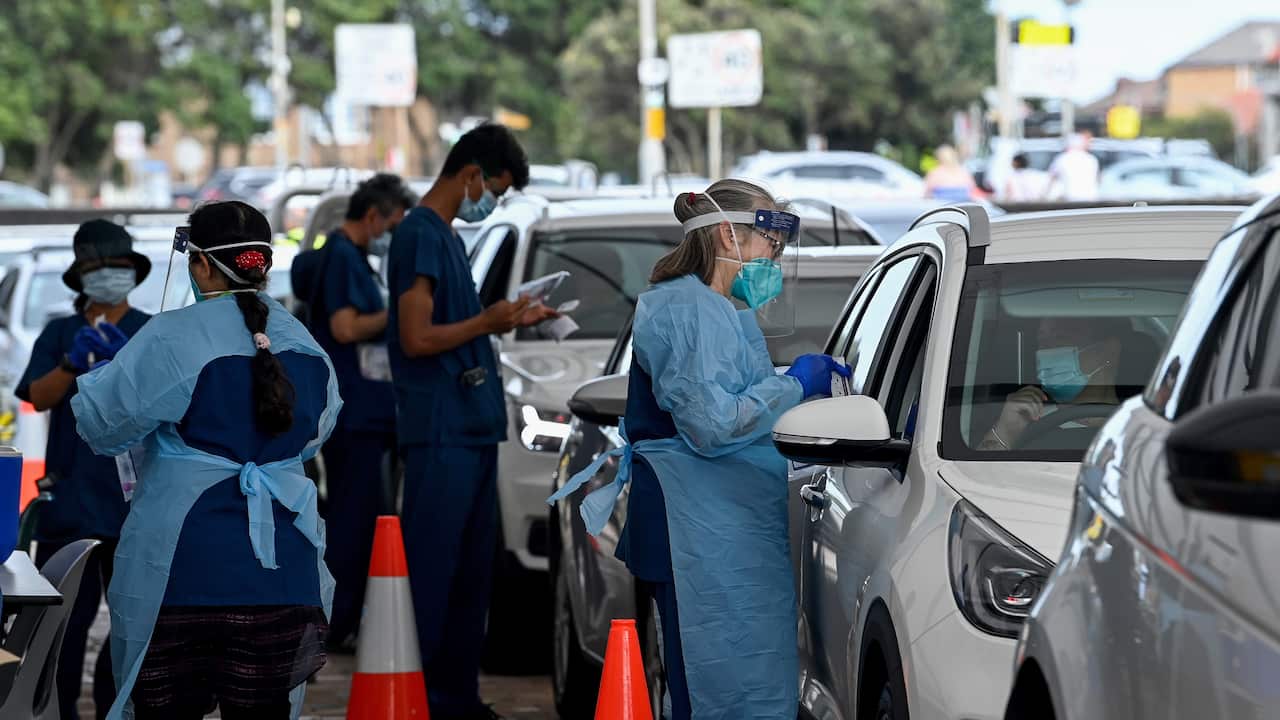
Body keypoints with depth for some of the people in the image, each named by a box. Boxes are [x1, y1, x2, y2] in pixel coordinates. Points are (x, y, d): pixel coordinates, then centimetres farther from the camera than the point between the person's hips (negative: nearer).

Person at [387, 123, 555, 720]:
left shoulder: (448, 237, 19)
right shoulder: (419, 235, -10)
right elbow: (417, 338, -17)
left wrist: (506, 321, 14)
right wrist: (486, 322, -9)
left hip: (474, 429, 10)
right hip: (440, 433, -10)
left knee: (471, 573, 11)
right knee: (433, 574, -8)